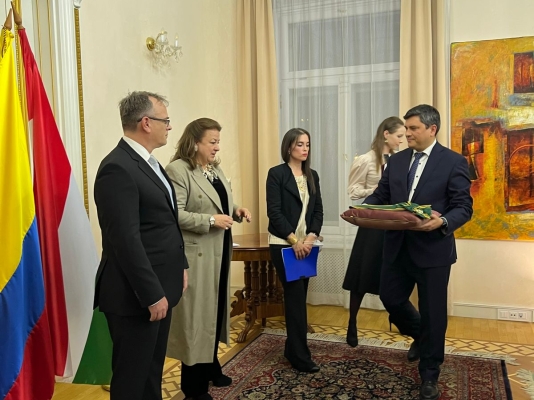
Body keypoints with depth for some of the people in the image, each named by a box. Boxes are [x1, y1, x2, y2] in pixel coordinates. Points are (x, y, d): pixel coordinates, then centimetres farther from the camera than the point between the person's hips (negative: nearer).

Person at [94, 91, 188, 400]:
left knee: (153, 371, 21)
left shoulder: (149, 162, 12)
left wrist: (180, 265, 16)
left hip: (159, 286, 9)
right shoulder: (118, 168, -20)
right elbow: (125, 240, -24)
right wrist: (152, 294, -21)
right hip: (137, 295, -9)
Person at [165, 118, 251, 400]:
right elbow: (174, 214, -22)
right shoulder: (177, 170, -15)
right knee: (197, 314, 1)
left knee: (215, 309, 18)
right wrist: (210, 220, -24)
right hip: (196, 255, -9)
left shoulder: (216, 169, 13)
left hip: (219, 253, 9)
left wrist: (236, 211, 1)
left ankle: (210, 368, 35)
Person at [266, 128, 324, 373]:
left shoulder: (312, 175, 12)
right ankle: (300, 357, 2)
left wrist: (310, 237, -8)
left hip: (306, 244, 6)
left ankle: (292, 348, 23)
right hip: (284, 244, -6)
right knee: (296, 297, -6)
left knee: (298, 296, 10)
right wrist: (294, 240, -16)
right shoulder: (276, 173, -6)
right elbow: (274, 212, -12)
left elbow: (318, 210, 8)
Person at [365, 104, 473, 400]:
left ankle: (429, 376, 27)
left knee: (432, 311, 6)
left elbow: (464, 207, -9)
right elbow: (380, 195, 8)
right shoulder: (396, 160, 8)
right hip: (398, 246, 5)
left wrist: (443, 222, -29)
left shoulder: (453, 162, -7)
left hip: (433, 249, -5)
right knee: (390, 298, 12)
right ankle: (421, 336, 44)